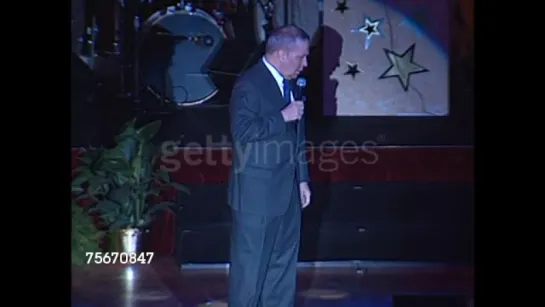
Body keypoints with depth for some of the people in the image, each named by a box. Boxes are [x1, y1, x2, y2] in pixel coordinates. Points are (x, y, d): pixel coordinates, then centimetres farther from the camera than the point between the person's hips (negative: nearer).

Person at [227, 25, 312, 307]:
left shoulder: (289, 83, 12)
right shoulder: (249, 84, -14)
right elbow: (241, 131, -25)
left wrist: (302, 178, 16)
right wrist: (282, 117, -22)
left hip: (287, 189, 8)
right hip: (257, 192, -8)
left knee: (284, 260, 15)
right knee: (250, 262, 1)